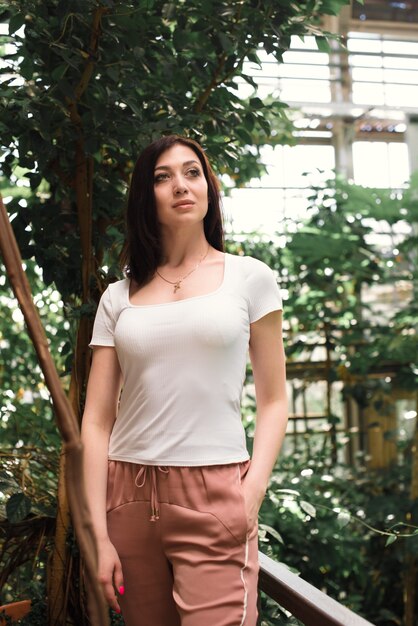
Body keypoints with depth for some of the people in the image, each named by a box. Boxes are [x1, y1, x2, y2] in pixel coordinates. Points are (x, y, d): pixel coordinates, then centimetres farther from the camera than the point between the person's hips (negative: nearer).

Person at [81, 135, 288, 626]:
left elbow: (272, 400, 5)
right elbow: (97, 421, 5)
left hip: (216, 495, -2)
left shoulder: (249, 277, 5)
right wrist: (99, 535, -1)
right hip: (130, 496, 3)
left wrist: (252, 492, -8)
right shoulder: (119, 297, 8)